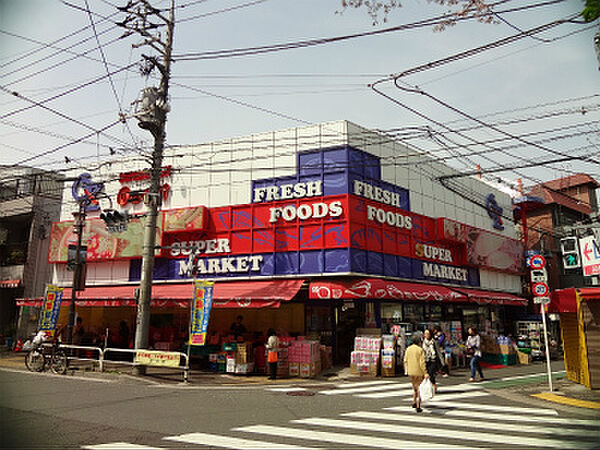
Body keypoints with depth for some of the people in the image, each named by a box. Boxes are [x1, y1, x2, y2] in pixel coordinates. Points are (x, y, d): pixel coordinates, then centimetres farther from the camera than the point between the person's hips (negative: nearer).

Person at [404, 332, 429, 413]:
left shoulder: (408, 349, 2)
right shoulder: (420, 350, -14)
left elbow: (405, 360, 5)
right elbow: (422, 362, -18)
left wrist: (406, 370, 16)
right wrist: (425, 373, -15)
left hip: (411, 372, 5)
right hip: (419, 372, -5)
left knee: (415, 387, 25)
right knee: (419, 389, 6)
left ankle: (414, 402, 26)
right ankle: (418, 407, 5)